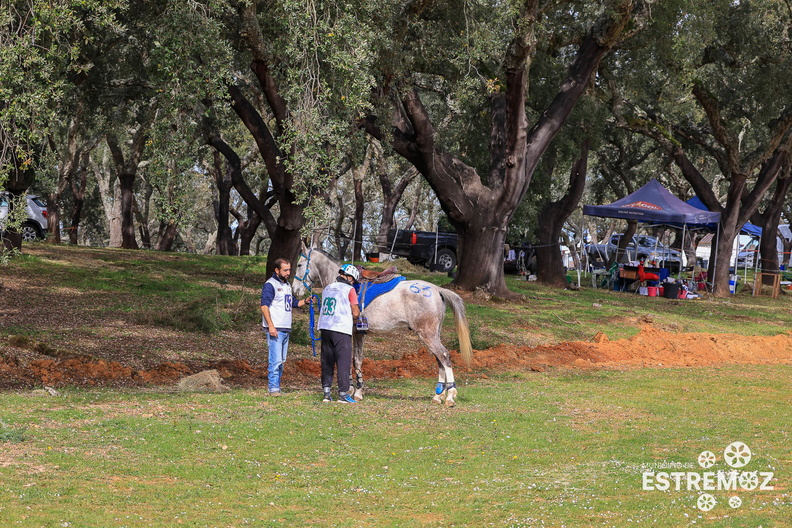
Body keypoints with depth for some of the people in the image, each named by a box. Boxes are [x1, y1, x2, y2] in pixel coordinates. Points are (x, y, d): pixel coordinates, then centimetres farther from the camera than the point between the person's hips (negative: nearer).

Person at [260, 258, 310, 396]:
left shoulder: (287, 285, 19)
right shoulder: (270, 285, -8)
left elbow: (292, 303, 29)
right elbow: (264, 306, -15)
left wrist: (305, 301, 9)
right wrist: (271, 326, -22)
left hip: (286, 329, 9)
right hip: (275, 329, -9)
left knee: (281, 360, 10)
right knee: (275, 359, -12)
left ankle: (276, 386, 16)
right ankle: (273, 388, -10)